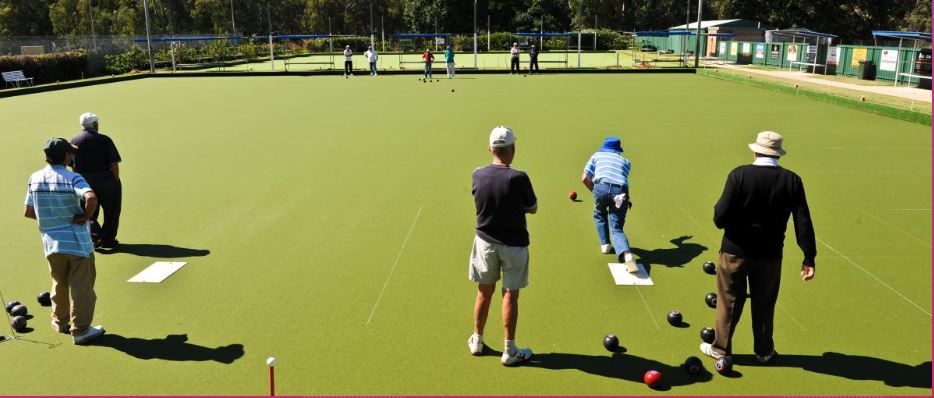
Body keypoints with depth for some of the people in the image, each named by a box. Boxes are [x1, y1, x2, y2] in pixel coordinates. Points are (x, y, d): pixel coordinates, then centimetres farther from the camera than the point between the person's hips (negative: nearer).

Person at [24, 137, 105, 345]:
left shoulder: (34, 179, 2)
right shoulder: (73, 178, -15)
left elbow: (28, 212, 7)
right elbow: (91, 198, -34)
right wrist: (85, 216, -17)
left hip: (51, 243, 5)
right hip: (78, 242, -5)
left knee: (59, 285, 24)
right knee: (82, 287, 5)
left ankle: (60, 321, 39)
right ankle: (80, 330, 11)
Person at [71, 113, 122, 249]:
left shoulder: (74, 141, 3)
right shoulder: (104, 140, -12)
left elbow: (72, 165, 8)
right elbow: (114, 164, -13)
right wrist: (116, 181, -2)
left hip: (84, 181, 4)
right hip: (105, 180, -4)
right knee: (111, 211, 12)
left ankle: (94, 233, -4)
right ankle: (107, 239, 16)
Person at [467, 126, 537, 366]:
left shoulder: (478, 175, -10)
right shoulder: (519, 179, -21)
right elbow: (533, 209, -7)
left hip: (485, 241, 3)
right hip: (514, 244, -3)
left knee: (484, 292, 17)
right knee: (510, 295, 6)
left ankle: (477, 341, 32)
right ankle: (510, 351, 15)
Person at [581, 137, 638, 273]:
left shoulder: (596, 155, 26)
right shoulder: (626, 161, 32)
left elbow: (585, 178, 18)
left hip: (601, 187, -1)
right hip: (621, 192, 1)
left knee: (600, 214, 31)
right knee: (616, 228, 4)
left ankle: (605, 245, 26)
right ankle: (627, 255, -21)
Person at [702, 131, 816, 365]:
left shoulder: (739, 175, -15)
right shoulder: (792, 180, -6)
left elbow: (720, 217, -17)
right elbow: (803, 222, -6)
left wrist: (720, 218, 6)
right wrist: (809, 257, -1)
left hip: (735, 251, -2)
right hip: (770, 255, 2)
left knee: (729, 302, 13)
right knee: (764, 304, 18)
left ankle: (721, 348, 26)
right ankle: (764, 351, 32)